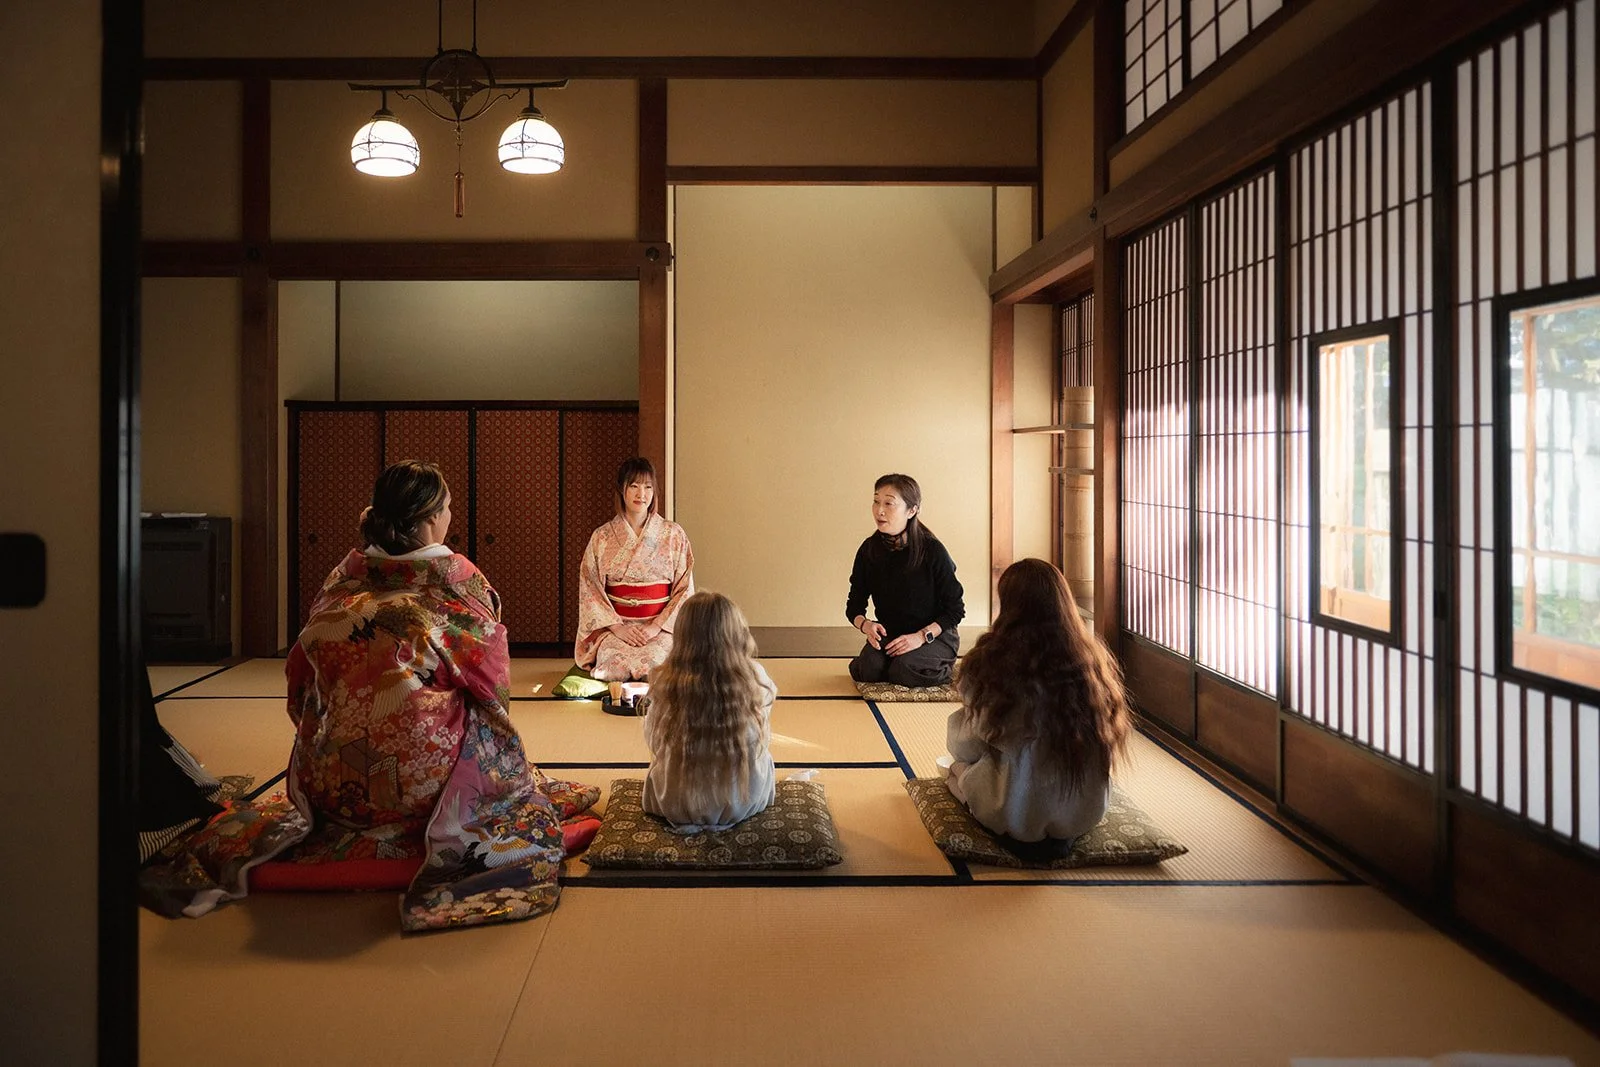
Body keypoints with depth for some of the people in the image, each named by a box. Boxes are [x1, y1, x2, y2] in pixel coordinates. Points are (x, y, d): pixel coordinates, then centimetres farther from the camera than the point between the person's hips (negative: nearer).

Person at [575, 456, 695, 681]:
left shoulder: (674, 534, 3)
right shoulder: (601, 538, 5)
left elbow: (685, 589, 1)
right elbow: (590, 591, 2)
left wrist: (656, 626, -10)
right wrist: (617, 627, -10)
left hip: (662, 627, 0)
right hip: (615, 626, 0)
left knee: (652, 662, -30)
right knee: (617, 666, -28)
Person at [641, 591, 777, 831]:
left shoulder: (667, 682, -18)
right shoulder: (755, 677, -17)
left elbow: (653, 742, -2)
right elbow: (763, 738, 0)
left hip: (678, 806, 1)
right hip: (744, 802, 0)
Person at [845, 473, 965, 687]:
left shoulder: (932, 551, -17)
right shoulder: (869, 550, -5)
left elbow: (955, 609, -11)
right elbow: (854, 605, 3)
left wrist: (922, 636, -24)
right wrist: (865, 625, -21)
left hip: (934, 635, -2)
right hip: (889, 634, 2)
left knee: (904, 671, -30)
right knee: (869, 670, -28)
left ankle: (942, 669, 2)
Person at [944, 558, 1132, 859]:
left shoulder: (991, 663, -17)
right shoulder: (1094, 659, -7)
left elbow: (965, 746, -6)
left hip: (1017, 818, -4)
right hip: (1086, 816, 4)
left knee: (959, 765, 23)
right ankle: (1059, 837, 19)